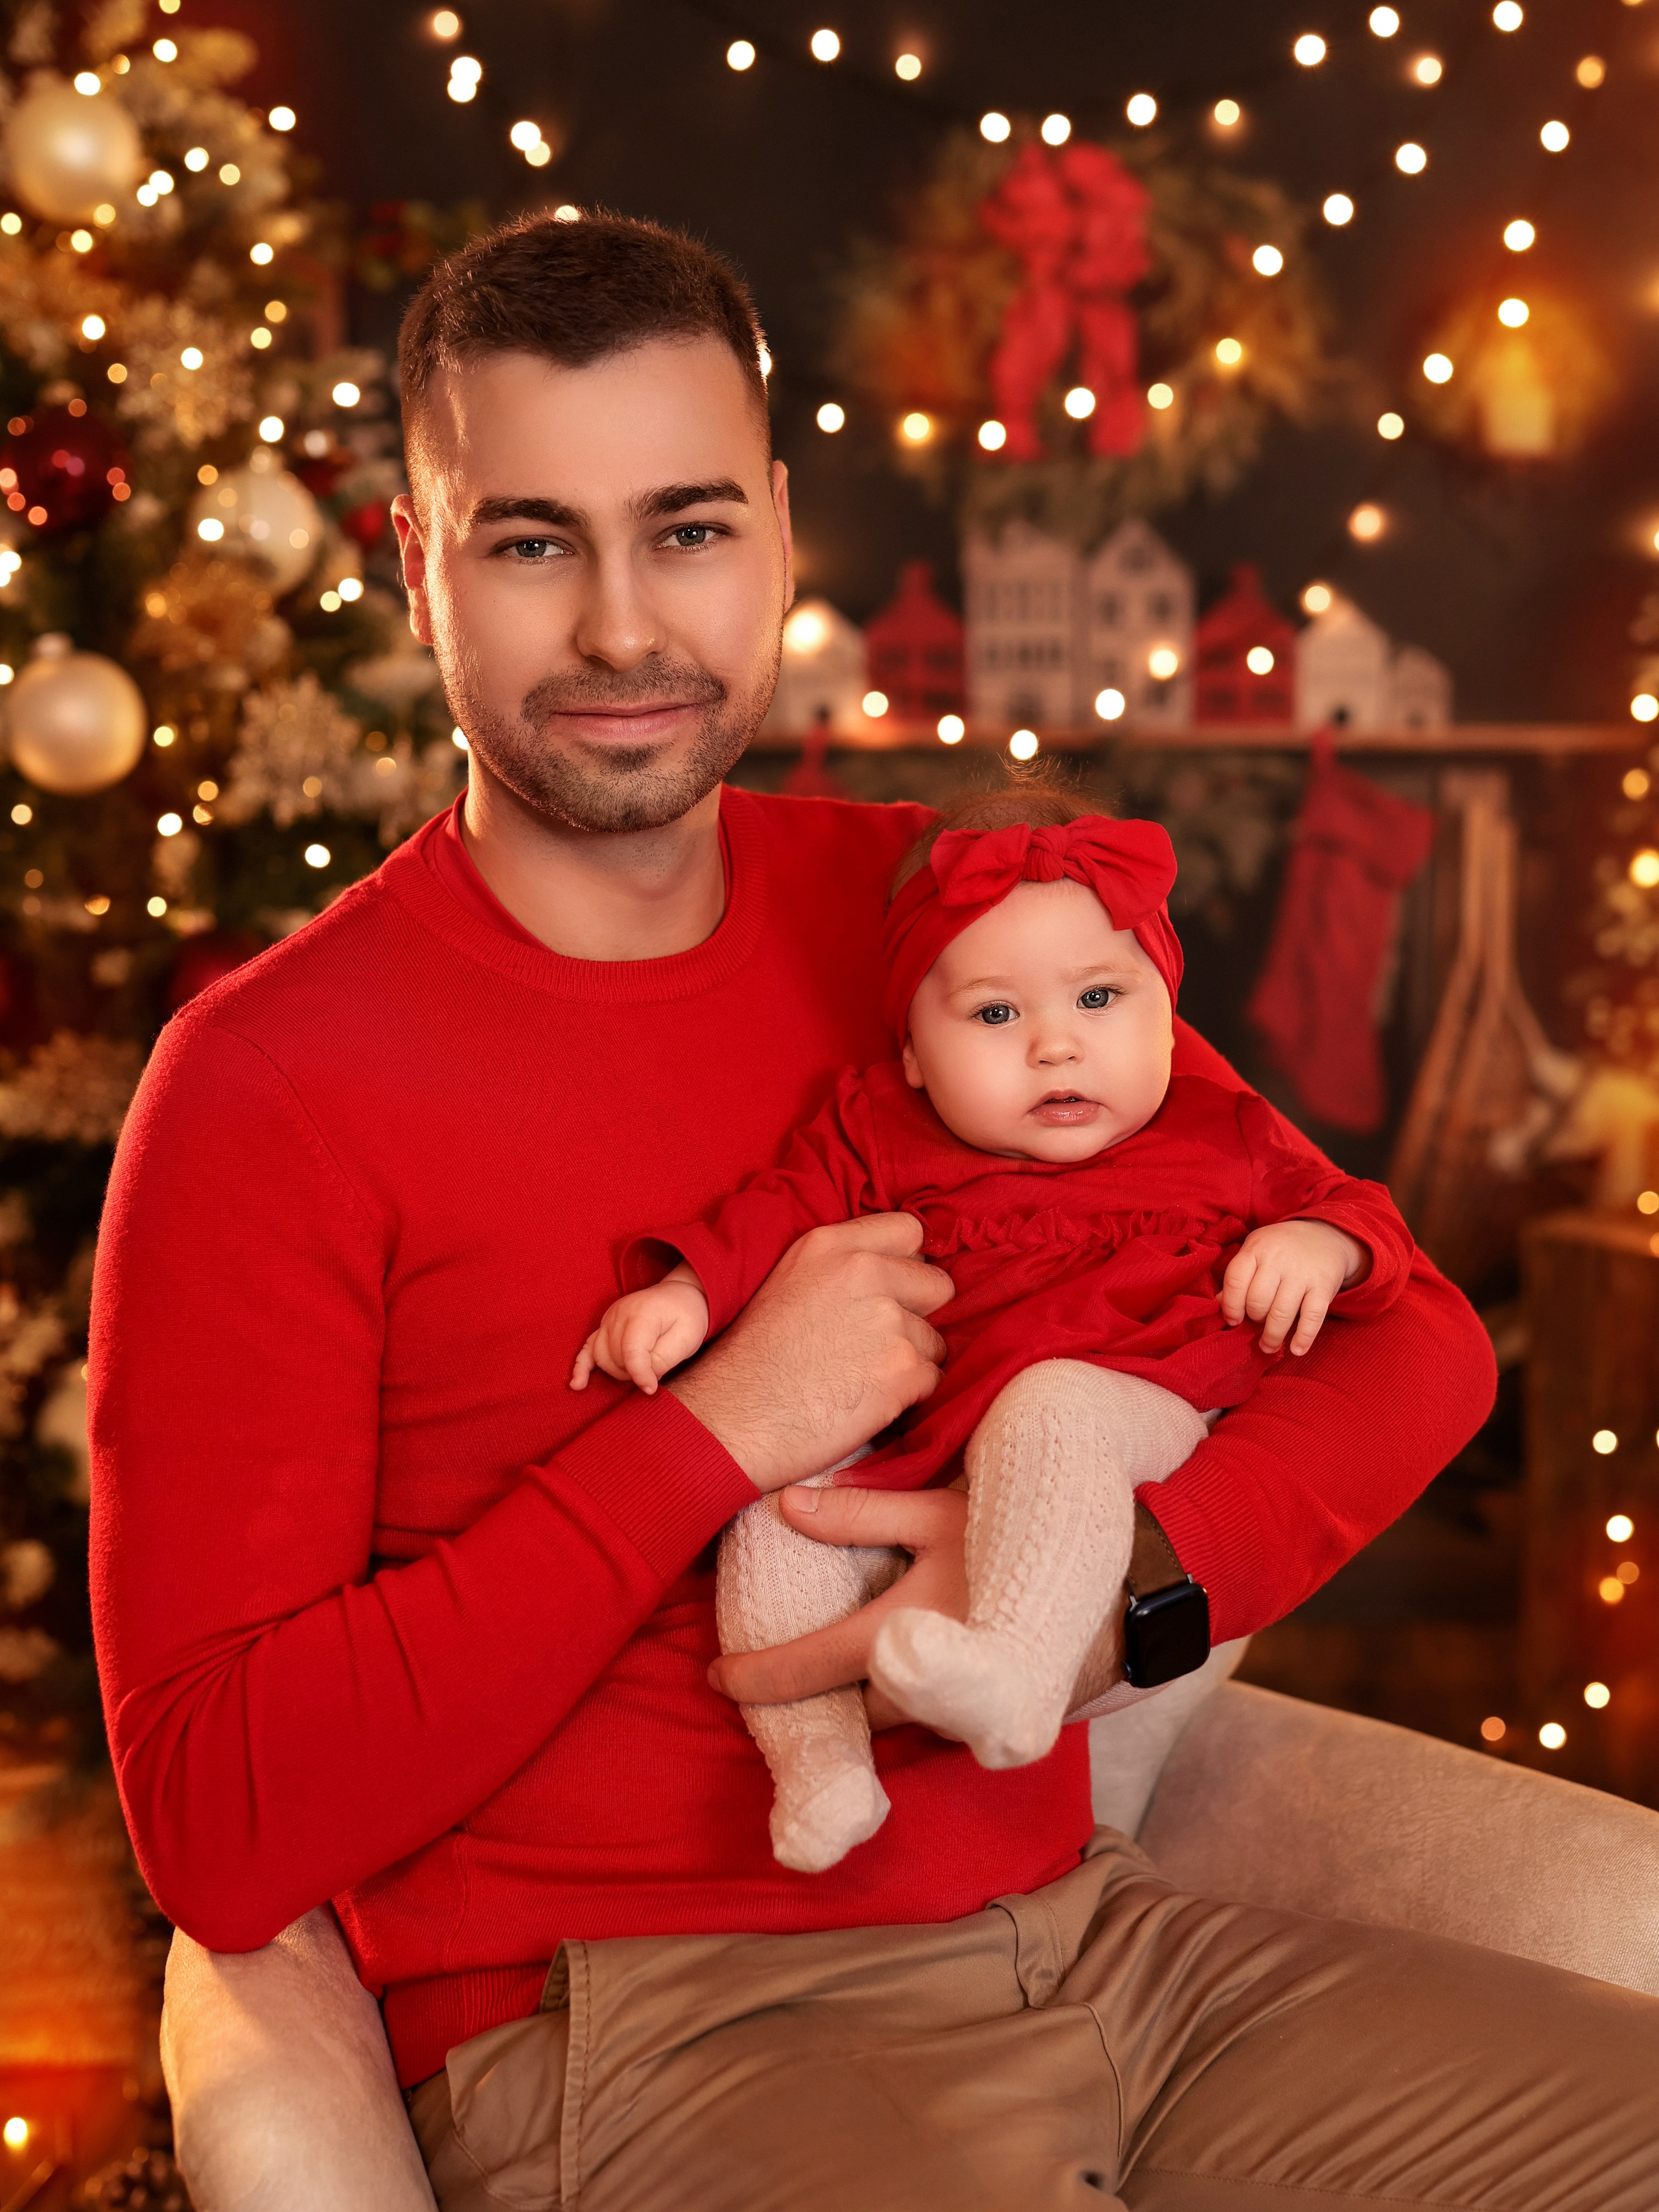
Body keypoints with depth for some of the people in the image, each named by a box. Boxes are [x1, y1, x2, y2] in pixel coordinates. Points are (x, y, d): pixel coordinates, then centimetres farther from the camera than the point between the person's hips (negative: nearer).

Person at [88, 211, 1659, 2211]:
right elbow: (214, 1833, -13)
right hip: (621, 2028, -5)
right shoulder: (270, 1089, -8)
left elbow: (1409, 1338, 7)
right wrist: (716, 1435, -18)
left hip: (1069, 1928, 6)